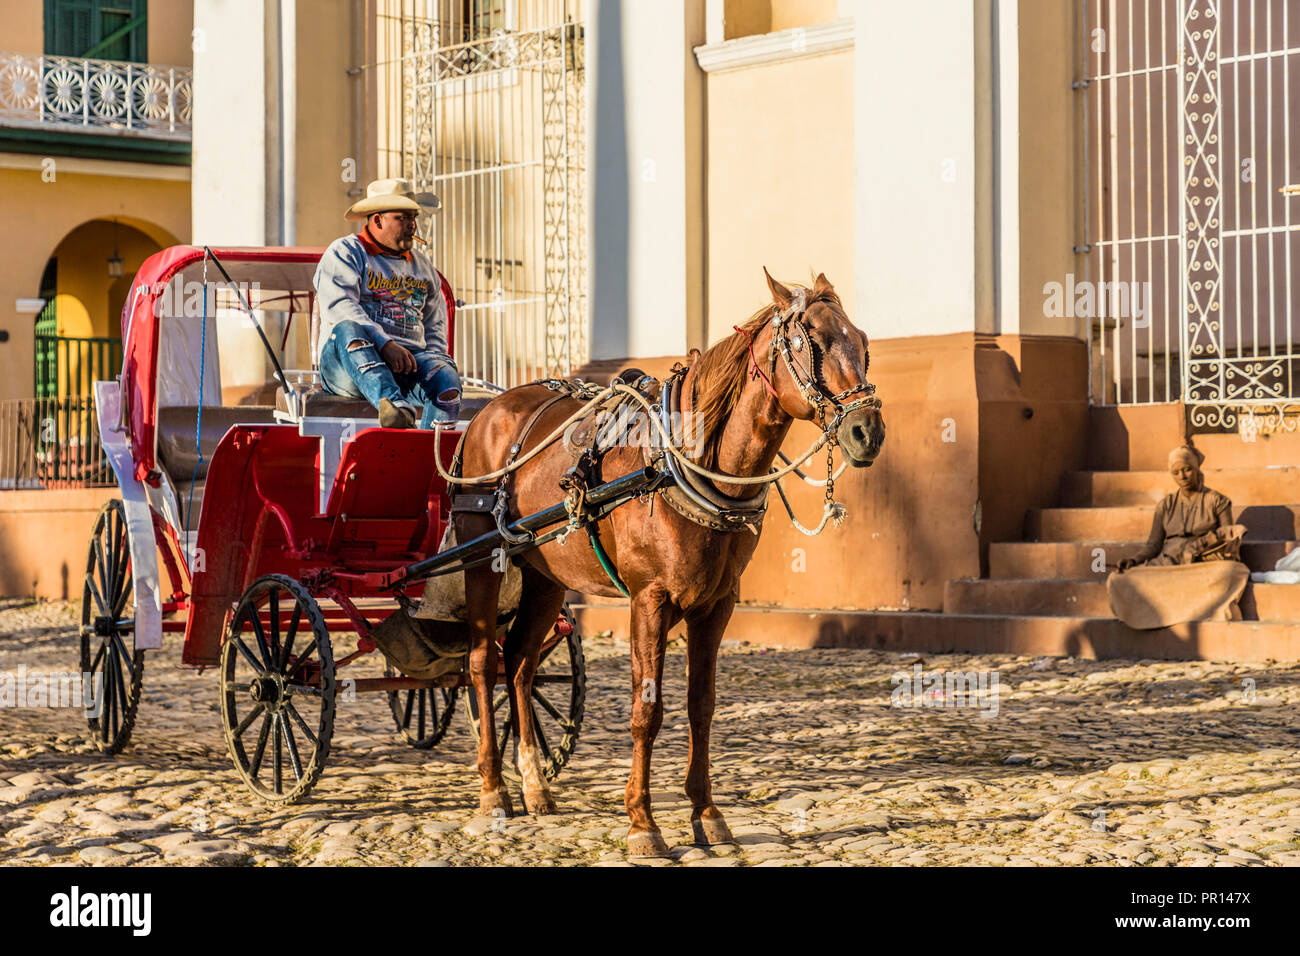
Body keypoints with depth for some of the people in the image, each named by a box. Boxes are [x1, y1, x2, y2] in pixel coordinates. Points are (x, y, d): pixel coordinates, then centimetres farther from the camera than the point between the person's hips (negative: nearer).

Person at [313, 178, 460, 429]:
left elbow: (434, 326, 29)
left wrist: (432, 360, 5)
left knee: (447, 378, -29)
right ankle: (395, 406, -62)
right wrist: (384, 344, -23)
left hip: (410, 359, 4)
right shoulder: (344, 253, 7)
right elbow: (340, 307, -10)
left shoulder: (423, 266, 26)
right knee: (346, 330, -39)